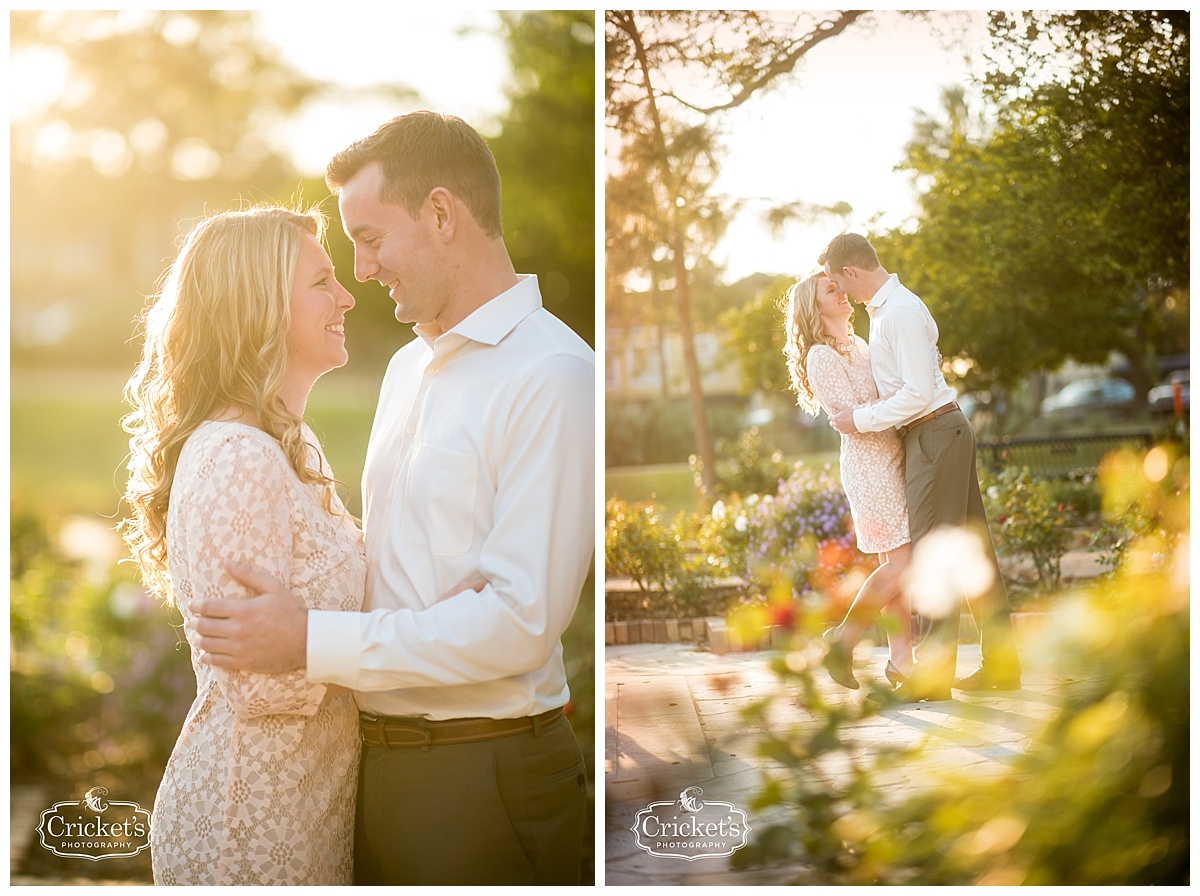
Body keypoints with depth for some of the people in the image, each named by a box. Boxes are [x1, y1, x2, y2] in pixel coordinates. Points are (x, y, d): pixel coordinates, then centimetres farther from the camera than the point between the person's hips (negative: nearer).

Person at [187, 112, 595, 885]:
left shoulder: (553, 376, -16)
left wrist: (310, 643, -19)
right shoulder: (408, 368, 13)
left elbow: (520, 620, -22)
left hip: (483, 769, -7)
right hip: (381, 758, 8)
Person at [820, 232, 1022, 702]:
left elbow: (918, 393, -23)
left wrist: (861, 419, -15)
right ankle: (1000, 665, 18)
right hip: (944, 432, 10)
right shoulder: (882, 308, 15)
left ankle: (933, 674, -3)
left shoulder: (900, 312, -18)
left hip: (933, 434, -10)